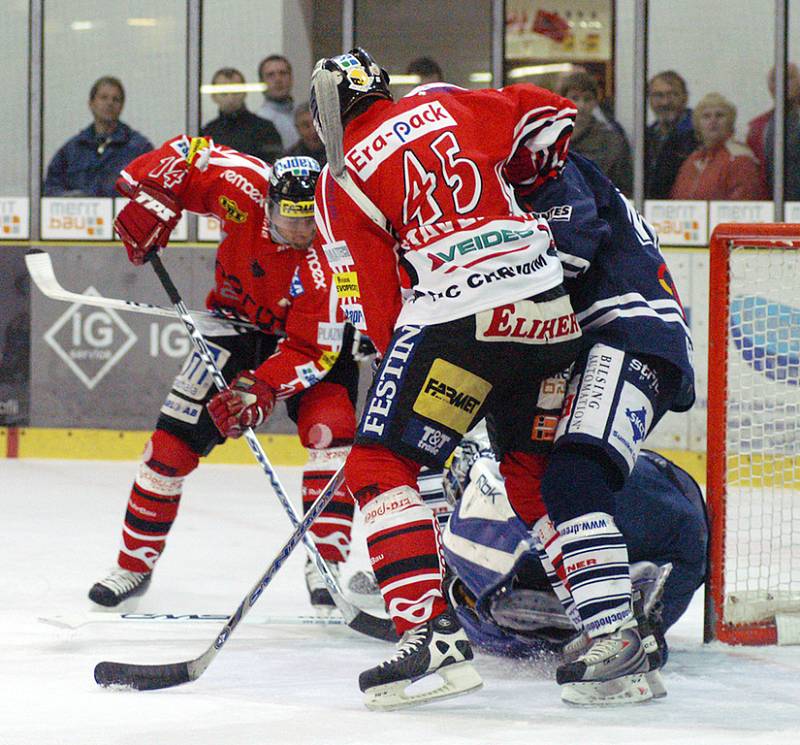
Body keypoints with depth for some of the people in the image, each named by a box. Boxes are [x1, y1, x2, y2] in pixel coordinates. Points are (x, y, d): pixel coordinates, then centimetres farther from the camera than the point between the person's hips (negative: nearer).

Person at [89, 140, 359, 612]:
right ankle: (135, 564, 9)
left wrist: (258, 390, -43)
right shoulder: (246, 190, -29)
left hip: (315, 333, -3)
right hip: (240, 320, 3)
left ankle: (328, 565, -19)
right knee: (176, 435, -3)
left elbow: (311, 353, -33)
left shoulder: (327, 262, -35)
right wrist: (150, 200, -24)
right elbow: (187, 154, -13)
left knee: (332, 428, -25)